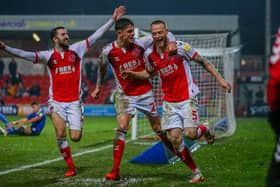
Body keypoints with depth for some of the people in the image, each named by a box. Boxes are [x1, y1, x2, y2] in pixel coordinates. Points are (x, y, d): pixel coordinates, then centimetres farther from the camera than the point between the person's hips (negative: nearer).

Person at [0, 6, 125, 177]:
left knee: (75, 138, -4)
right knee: (61, 134, -15)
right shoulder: (48, 56, 1)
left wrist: (113, 20, -4)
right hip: (57, 102, 0)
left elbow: (96, 36, 1)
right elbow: (26, 55, -7)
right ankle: (71, 167, 0)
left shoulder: (77, 50, 2)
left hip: (74, 101, 0)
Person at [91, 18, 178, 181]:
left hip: (145, 92, 1)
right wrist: (98, 87, 20)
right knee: (121, 129, -16)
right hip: (125, 95, -1)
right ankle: (115, 170, -14)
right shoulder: (109, 51, -10)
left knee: (158, 128, 7)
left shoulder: (139, 44, -10)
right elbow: (102, 67, 13)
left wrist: (172, 42, -22)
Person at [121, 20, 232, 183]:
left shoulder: (180, 47, -12)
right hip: (169, 101, 4)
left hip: (187, 97, -4)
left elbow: (202, 61, -4)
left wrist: (220, 79, -6)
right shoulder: (149, 54, 1)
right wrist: (134, 75, 3)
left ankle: (206, 129, 20)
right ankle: (196, 172, 6)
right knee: (175, 138, -7)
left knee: (190, 134, -17)